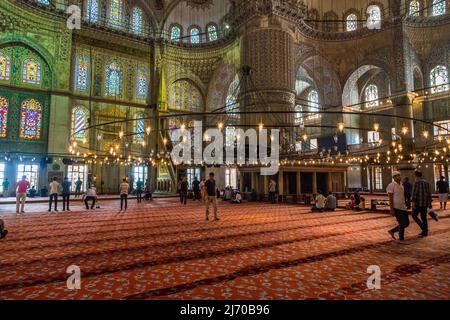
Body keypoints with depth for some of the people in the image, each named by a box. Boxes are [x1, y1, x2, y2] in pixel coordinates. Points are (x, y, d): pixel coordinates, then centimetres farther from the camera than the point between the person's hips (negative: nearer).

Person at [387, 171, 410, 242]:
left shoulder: (401, 186, 14)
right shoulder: (391, 185, -13)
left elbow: (402, 197, 19)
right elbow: (390, 198, -17)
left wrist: (405, 207, 19)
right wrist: (391, 209, -20)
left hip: (402, 208, 9)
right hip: (396, 208, -9)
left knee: (406, 223, 9)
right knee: (402, 224, -4)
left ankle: (392, 231, 23)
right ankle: (401, 239, 11)